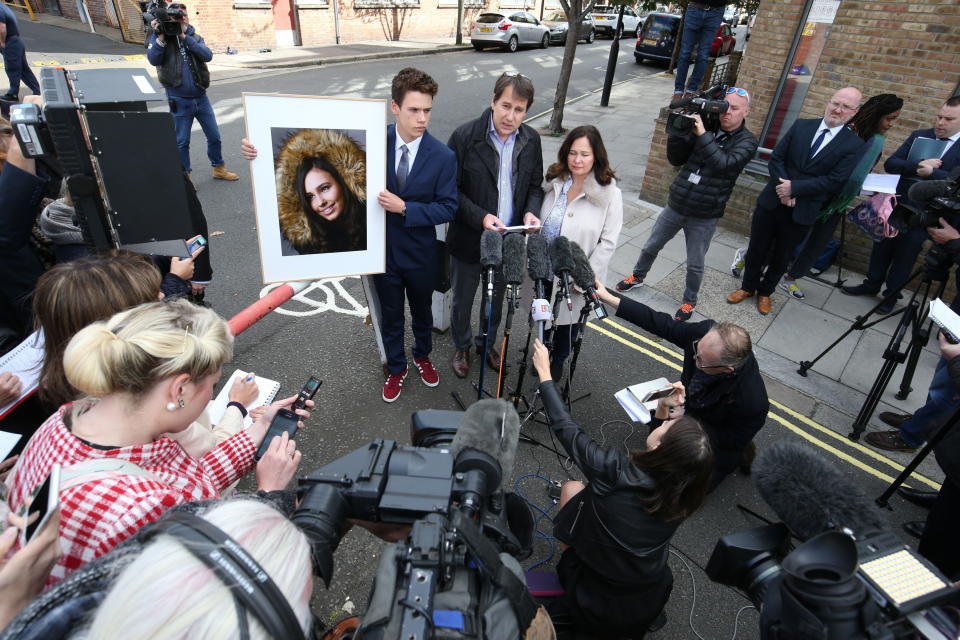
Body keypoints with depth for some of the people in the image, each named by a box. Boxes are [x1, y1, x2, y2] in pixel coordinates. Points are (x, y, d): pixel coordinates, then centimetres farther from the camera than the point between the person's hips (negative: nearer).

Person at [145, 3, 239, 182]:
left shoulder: (194, 36, 6)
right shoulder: (159, 36, -1)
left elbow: (207, 55, -12)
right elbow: (153, 60, -15)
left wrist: (184, 37, -17)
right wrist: (161, 36, -22)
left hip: (201, 97, 3)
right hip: (179, 101, -3)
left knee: (214, 136, 10)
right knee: (182, 141, 5)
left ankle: (219, 169, 27)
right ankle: (185, 175, 18)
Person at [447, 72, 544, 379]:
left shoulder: (531, 140, -4)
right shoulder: (465, 136, -18)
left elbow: (535, 186, 6)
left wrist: (531, 211, -15)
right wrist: (480, 217, -27)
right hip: (469, 239, -3)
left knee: (497, 299, 23)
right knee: (463, 300, 17)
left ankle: (488, 343, 49)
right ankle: (462, 347, 44)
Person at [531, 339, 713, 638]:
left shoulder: (616, 472, -31)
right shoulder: (683, 495, -17)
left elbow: (565, 427, -18)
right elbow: (660, 459, 7)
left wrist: (544, 373, -8)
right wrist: (663, 410, -4)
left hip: (594, 606, -4)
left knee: (572, 487, 11)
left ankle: (572, 560, 28)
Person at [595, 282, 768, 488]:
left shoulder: (752, 402, -42)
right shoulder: (706, 333, -33)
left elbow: (732, 440, -24)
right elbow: (662, 324, -25)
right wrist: (609, 298, -31)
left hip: (719, 439, -5)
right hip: (689, 405, 5)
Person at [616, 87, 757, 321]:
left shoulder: (747, 141, -7)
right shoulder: (702, 126, 1)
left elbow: (724, 164, -25)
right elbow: (676, 159, 0)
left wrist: (703, 135, -29)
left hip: (704, 217, -3)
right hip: (675, 205, 3)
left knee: (695, 265, 7)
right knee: (650, 247, 17)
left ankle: (689, 301, 30)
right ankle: (637, 277, 43)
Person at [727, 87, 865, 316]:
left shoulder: (854, 145, -5)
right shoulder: (801, 126, 2)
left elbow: (835, 181, -12)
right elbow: (776, 158, -2)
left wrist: (794, 188, -19)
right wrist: (783, 188, -17)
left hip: (801, 211, -1)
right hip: (771, 201, 1)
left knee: (781, 256, 13)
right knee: (757, 248, 12)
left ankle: (765, 292, 34)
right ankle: (748, 287, 33)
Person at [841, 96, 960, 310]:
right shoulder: (919, 136, 4)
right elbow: (890, 164, -6)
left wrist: (930, 172, -25)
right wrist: (918, 167, -21)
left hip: (924, 215, -3)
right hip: (897, 205, 3)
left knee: (905, 254, 9)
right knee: (883, 246, 14)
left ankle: (891, 294, 25)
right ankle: (872, 284, 32)